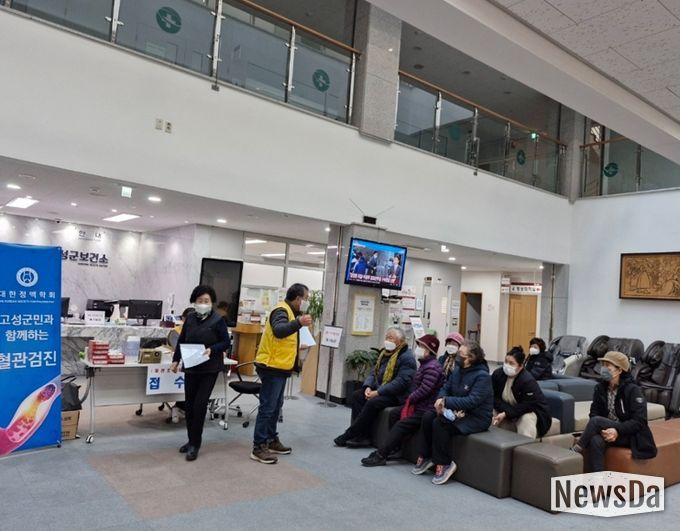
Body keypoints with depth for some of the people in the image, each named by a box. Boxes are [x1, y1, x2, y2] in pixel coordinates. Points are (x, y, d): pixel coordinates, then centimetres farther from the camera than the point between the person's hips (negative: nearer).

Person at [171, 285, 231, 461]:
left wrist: (212, 350, -22)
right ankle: (192, 440, 25)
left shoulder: (218, 320, -9)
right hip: (191, 367, 5)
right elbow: (181, 340, 13)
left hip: (210, 368, -5)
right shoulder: (190, 318, 4)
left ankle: (195, 444, 7)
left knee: (199, 404, -6)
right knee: (189, 405, 9)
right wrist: (176, 360, 9)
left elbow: (226, 343, -6)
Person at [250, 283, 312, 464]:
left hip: (279, 367, 10)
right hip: (272, 367, -10)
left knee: (275, 406, 17)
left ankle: (271, 440, 28)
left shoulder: (289, 312, 16)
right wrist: (299, 323, -50)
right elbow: (278, 331, -38)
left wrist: (296, 348, 20)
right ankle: (258, 448, -1)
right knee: (267, 407, -7)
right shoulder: (281, 310, -16)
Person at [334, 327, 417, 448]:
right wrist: (368, 387, -5)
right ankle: (362, 437, -15)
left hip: (397, 395, -9)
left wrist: (378, 392, -25)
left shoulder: (407, 357, -13)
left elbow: (401, 382, -23)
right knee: (356, 396, -9)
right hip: (379, 389, 9)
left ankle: (349, 435, -18)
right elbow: (374, 372, 17)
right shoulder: (384, 353, 14)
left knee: (373, 402, -30)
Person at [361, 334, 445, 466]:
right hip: (419, 405, 11)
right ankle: (394, 449, 15)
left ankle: (381, 455, -12)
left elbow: (424, 390, -25)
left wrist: (410, 399, -10)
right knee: (394, 413, 12)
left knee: (401, 425, -16)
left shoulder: (432, 367, -20)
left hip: (426, 410, -11)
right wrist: (411, 399, 3)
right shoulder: (425, 364, 15)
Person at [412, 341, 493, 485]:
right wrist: (441, 400, -15)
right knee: (427, 417, -12)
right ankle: (425, 457, 1)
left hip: (477, 417, -8)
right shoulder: (457, 370, 5)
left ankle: (444, 464, -10)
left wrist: (446, 401, -26)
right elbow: (446, 388, 9)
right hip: (457, 411, 8)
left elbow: (473, 401, -28)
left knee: (439, 423, -26)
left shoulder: (482, 376, -19)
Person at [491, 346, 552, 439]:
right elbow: (494, 397, -11)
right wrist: (507, 409, -28)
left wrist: (506, 414, -34)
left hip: (532, 411, -4)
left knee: (526, 419, -35)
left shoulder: (528, 381, -26)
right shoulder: (497, 374, -13)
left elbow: (527, 406, -27)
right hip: (507, 411, 5)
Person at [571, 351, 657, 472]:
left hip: (629, 435, -4)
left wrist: (617, 431, -28)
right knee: (595, 441, -33)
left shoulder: (632, 390, -11)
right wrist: (602, 430, -21)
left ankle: (575, 451, -16)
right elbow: (594, 413, 0)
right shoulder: (600, 388, 4)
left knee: (596, 421, -30)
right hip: (607, 431, 4)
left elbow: (640, 420, -15)